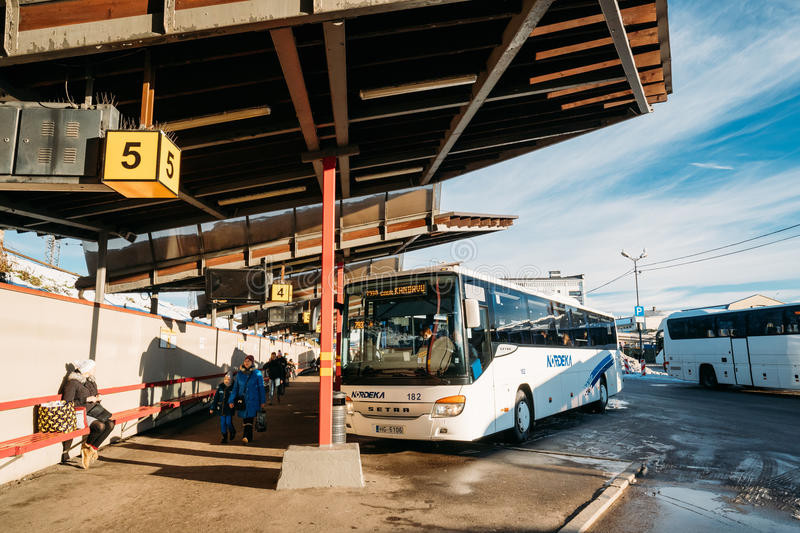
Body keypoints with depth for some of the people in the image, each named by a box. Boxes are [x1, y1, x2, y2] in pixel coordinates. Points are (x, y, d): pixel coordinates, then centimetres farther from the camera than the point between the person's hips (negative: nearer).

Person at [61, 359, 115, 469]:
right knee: (100, 426, -30)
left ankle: (92, 448, -8)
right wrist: (87, 399, -17)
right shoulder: (73, 383, -9)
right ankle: (86, 446, -2)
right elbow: (68, 403, -15)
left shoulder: (91, 381, 16)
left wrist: (97, 398, 5)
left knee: (110, 424, -20)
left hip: (93, 410, 7)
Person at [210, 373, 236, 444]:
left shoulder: (233, 388, -7)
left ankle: (232, 432, 25)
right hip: (221, 408, 3)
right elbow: (216, 397, 8)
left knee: (229, 422, -5)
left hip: (229, 409, -3)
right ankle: (224, 437, 18)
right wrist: (212, 408, 8)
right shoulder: (220, 387, 2)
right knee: (222, 423, 5)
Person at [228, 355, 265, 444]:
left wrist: (262, 401, 1)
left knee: (249, 418, -15)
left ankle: (245, 436, -24)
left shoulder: (257, 373, -2)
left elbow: (261, 388, 1)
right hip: (242, 399, 4)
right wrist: (231, 400, 2)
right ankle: (249, 437, 22)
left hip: (253, 400, -3)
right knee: (245, 419, 9)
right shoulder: (239, 374, 6)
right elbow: (235, 388, 9)